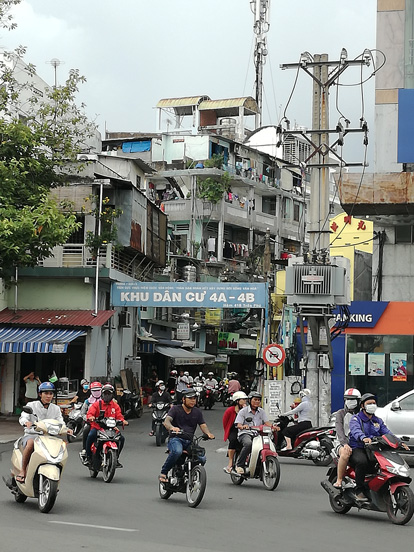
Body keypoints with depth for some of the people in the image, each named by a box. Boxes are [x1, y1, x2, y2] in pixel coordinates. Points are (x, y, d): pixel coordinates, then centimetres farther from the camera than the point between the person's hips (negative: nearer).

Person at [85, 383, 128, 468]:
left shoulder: (115, 406, 15)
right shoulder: (97, 404, 6)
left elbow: (119, 415, 5)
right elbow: (90, 412, -7)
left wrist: (123, 420, -18)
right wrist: (90, 417, -32)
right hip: (97, 427, -3)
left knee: (121, 438, -14)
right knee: (91, 436, -34)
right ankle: (88, 456, -15)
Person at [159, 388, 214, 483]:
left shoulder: (197, 412, 17)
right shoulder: (175, 409, 3)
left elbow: (203, 425, 7)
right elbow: (167, 421, -13)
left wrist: (208, 433, -17)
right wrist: (172, 427, -38)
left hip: (190, 441, 4)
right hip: (176, 439, -4)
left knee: (202, 459, -19)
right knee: (177, 452, -38)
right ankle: (163, 473, -20)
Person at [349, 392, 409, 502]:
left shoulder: (378, 421, 23)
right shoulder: (356, 419, 3)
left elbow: (387, 433, 12)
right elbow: (356, 431, -20)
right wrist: (363, 438, -43)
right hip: (357, 449, -6)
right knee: (362, 462, -38)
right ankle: (359, 491, -24)